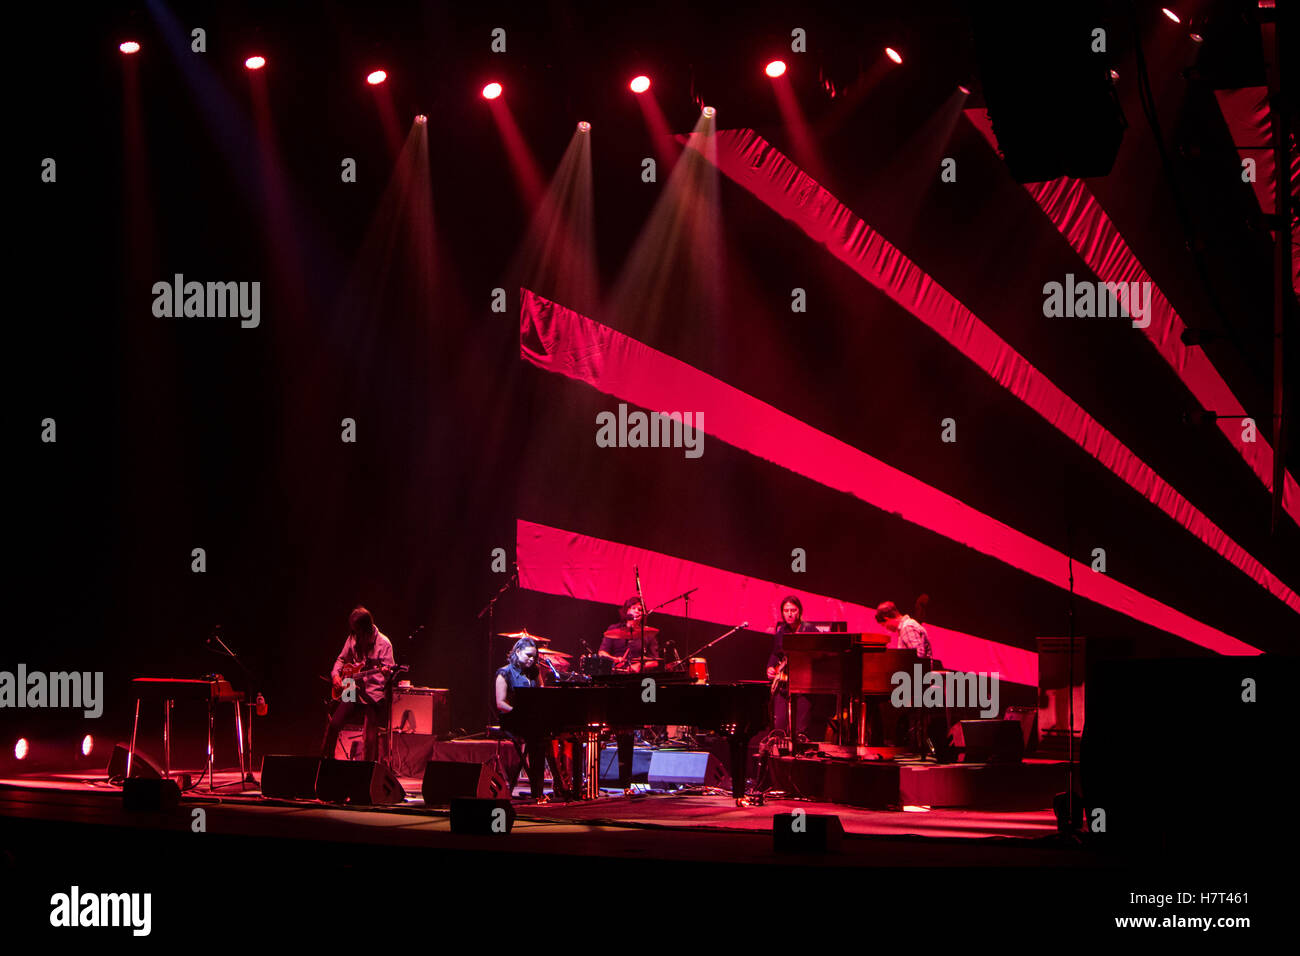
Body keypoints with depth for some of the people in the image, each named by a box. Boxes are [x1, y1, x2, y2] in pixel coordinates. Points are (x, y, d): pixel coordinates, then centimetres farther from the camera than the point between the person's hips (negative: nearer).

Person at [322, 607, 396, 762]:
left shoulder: (383, 643, -7)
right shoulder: (353, 639, 9)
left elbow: (389, 668, -8)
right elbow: (341, 659, 23)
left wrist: (386, 671, -31)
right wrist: (336, 674, 6)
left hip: (373, 692, -5)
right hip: (352, 689, 5)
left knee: (371, 735, -12)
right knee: (334, 724, -4)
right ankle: (325, 759, 11)